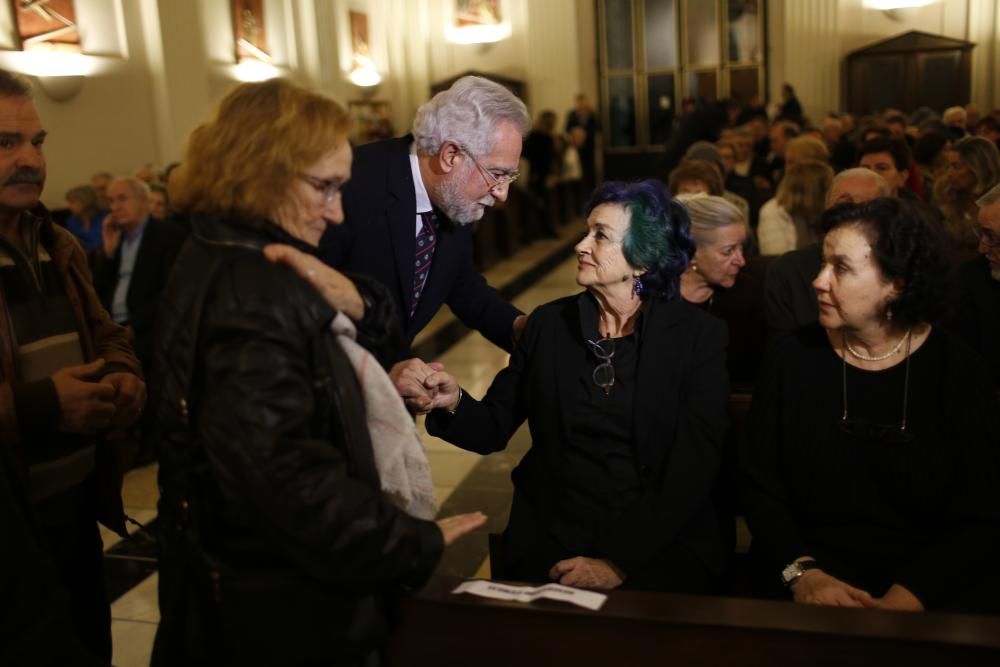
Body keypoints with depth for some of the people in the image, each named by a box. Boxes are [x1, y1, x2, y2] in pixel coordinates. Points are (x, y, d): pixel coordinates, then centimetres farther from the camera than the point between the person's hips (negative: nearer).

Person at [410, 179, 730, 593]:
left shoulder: (699, 336, -3)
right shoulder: (549, 323, 5)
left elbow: (694, 469, -8)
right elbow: (493, 429, 6)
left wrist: (620, 561, -15)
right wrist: (453, 402, -16)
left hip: (659, 548, -1)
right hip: (548, 542, 2)